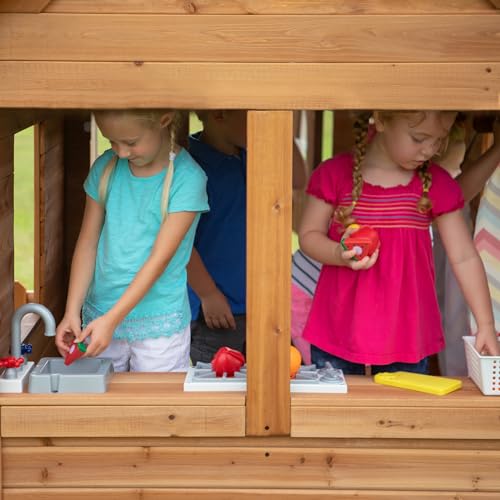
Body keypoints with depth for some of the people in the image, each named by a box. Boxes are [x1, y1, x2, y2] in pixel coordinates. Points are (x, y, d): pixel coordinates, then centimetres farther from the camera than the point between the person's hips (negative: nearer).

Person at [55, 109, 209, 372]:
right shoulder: (105, 168, 0)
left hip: (160, 324, -3)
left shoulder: (187, 178, -13)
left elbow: (160, 259, -17)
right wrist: (72, 312, -7)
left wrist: (111, 320, -21)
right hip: (100, 317, 4)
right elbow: (88, 242, 2)